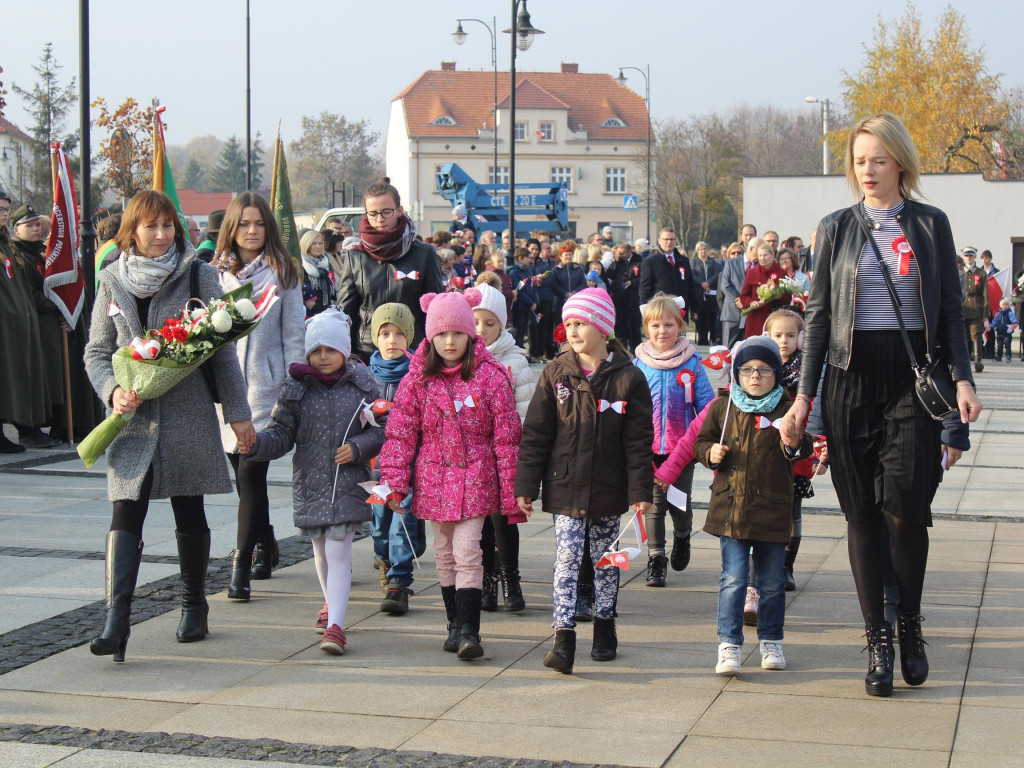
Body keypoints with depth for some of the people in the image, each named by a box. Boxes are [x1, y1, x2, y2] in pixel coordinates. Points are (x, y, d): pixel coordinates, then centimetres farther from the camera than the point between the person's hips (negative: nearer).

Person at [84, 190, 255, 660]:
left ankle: (194, 607, 26)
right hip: (132, 419, 1)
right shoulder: (112, 282, 5)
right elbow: (96, 351, 9)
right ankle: (116, 621, -15)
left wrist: (238, 412, 1)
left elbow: (222, 349, 2)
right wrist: (113, 391, -10)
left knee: (190, 515, 10)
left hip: (189, 415, -1)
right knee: (125, 515, -9)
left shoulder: (199, 276, 0)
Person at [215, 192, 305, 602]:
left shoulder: (282, 272, 2)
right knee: (242, 472, 12)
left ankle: (241, 565, -9)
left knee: (251, 474, -10)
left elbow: (294, 334, 2)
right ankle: (265, 545, 30)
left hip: (265, 386, -4)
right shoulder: (217, 272, 9)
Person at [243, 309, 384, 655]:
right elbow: (281, 433, 0)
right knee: (320, 549, 18)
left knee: (338, 551, -12)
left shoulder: (362, 387, -1)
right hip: (309, 481, 3)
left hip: (348, 483, -3)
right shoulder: (296, 389, 1)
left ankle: (335, 626, -16)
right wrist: (256, 444, -20)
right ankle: (332, 602, 44)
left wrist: (357, 448, -12)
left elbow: (382, 430, 4)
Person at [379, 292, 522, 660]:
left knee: (467, 553, -12)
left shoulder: (491, 377, -6)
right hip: (434, 479, 3)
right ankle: (456, 624, 24)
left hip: (475, 478, -3)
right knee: (445, 555, 12)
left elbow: (506, 436, -4)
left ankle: (468, 629, -10)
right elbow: (400, 433, 3)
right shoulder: (417, 379, 1)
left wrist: (512, 490, -5)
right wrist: (394, 481, -5)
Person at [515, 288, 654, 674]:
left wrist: (640, 490, -5)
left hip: (608, 490, 0)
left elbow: (639, 440, -2)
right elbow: (535, 434, 1)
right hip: (565, 487, 0)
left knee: (606, 559, 13)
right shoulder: (555, 374, 0)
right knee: (567, 559, -7)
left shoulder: (628, 378, -4)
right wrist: (525, 486, -3)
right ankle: (564, 639, -9)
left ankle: (604, 628, 29)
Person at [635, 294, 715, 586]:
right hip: (648, 448, 1)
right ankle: (655, 557, 15)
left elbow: (705, 404, 2)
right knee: (653, 503, 2)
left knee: (681, 503, 8)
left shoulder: (691, 362, -2)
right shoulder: (639, 364, 1)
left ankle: (682, 536, 38)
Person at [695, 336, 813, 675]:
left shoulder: (786, 409, 0)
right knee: (733, 579, -5)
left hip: (772, 510, 0)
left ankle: (771, 642, 24)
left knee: (771, 581, 10)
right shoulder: (723, 407, 6)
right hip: (730, 508, 0)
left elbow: (803, 449, -11)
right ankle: (729, 646, -2)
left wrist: (794, 444, -34)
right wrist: (711, 453, -5)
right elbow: (702, 441, 16)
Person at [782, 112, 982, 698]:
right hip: (852, 379, 1)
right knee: (863, 513, 1)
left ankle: (910, 624, 13)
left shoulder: (930, 224, 7)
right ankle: (878, 639, 9)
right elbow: (819, 315, 8)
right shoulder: (837, 228, 7)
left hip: (915, 375, -1)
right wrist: (804, 395, 3)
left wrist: (963, 379, -4)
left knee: (906, 509, -10)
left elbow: (951, 309, 8)